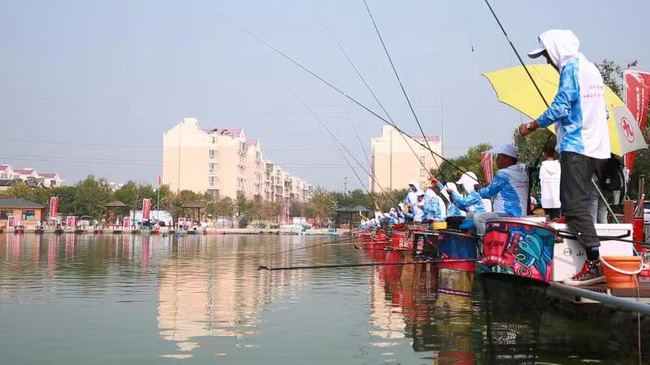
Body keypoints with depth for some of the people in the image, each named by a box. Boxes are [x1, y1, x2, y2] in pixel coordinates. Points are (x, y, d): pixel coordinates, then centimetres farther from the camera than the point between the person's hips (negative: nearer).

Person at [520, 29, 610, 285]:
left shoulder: (571, 67, -8)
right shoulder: (591, 68, 20)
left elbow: (560, 107, -16)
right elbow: (602, 111, 23)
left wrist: (532, 126, -6)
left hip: (576, 146, -10)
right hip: (594, 146, 10)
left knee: (575, 205, -11)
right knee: (574, 203, 13)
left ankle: (594, 264, -15)